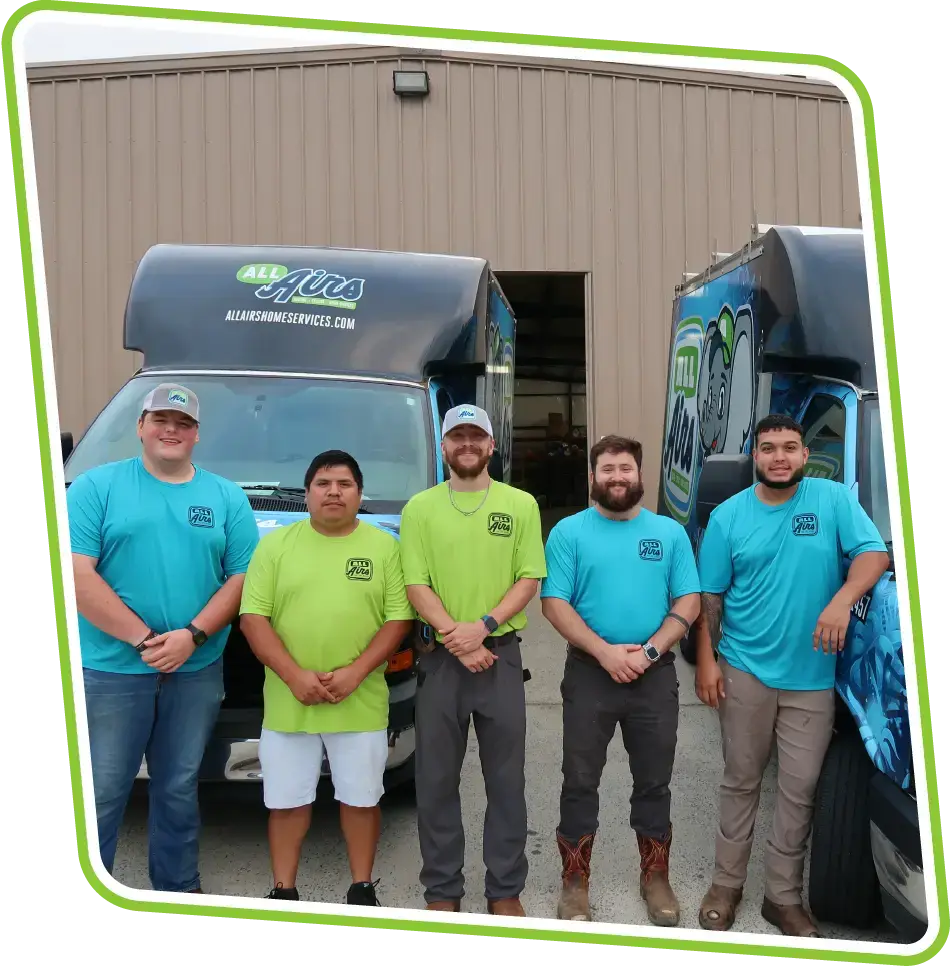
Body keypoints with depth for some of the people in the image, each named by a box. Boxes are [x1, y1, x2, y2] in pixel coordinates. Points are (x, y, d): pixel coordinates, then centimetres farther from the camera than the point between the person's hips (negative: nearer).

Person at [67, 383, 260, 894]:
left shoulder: (228, 497, 8)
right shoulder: (96, 486, -1)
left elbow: (242, 578, 2)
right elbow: (76, 575, -10)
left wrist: (192, 635, -13)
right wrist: (143, 637, -16)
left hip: (197, 673, 3)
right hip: (109, 671, -2)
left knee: (178, 790, 16)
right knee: (99, 795, 5)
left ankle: (179, 890, 31)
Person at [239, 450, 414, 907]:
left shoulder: (385, 546, 2)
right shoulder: (276, 544, 3)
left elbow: (399, 618, -3)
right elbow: (253, 616, -2)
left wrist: (356, 671, -15)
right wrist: (294, 674, -14)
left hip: (362, 703, 0)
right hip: (287, 703, 1)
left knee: (360, 798, 10)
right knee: (287, 800, 10)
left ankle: (363, 888, 28)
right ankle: (284, 891, 27)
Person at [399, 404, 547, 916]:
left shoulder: (520, 505, 4)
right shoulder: (420, 508, 3)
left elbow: (529, 579, 0)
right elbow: (416, 585, -3)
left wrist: (484, 626, -14)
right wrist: (457, 639, -14)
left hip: (501, 654, 0)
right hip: (440, 658, 0)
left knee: (506, 779, 8)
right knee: (436, 780, 8)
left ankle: (505, 889, 23)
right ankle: (442, 890, 23)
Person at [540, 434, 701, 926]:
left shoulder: (670, 532, 6)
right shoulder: (569, 532, -1)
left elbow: (688, 602, 2)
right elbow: (554, 604, -7)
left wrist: (648, 652, -12)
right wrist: (604, 651, -16)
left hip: (656, 674, 2)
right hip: (589, 672, -1)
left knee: (654, 781, 12)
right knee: (580, 781, 6)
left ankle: (655, 876, 29)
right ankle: (575, 882, 20)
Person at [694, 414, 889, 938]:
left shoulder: (834, 499, -3)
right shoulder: (729, 515, 0)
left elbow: (873, 552, -11)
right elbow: (710, 596, 3)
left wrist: (841, 600, -29)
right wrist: (705, 660, -3)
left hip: (813, 677, 0)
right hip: (745, 671, 0)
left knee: (800, 790, 8)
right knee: (740, 782, 12)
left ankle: (783, 897, 23)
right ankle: (726, 883, 27)